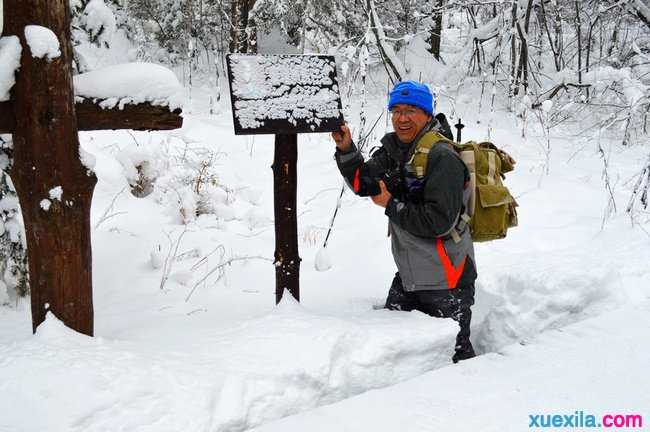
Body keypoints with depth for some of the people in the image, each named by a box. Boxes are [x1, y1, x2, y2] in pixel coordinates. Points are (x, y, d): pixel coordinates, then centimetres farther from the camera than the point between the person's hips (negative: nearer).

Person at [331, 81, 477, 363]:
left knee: (454, 352, 5)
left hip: (446, 279, -8)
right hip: (409, 275, 8)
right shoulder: (395, 150, 7)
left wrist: (391, 206, -15)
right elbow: (363, 184, 6)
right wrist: (346, 150, -8)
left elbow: (439, 221, -24)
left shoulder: (442, 158, -19)